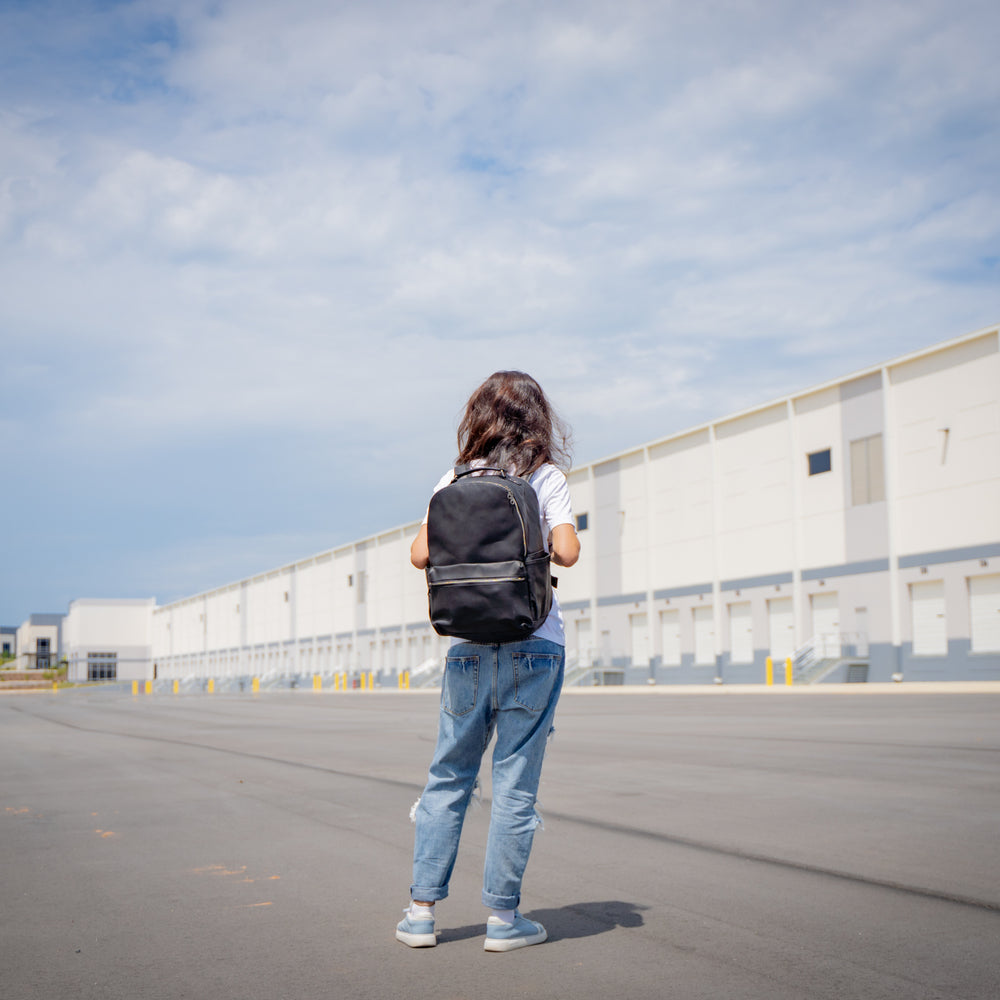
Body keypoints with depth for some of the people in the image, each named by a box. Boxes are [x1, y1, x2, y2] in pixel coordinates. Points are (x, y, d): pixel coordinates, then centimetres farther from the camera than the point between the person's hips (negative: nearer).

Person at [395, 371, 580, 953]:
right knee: (516, 785, 3)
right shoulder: (547, 477, -1)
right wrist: (541, 548, 10)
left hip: (468, 647, 3)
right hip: (534, 646, -2)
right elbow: (567, 552, -11)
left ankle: (423, 909, 15)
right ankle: (503, 917, 9)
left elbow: (420, 554, -1)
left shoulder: (455, 480, 5)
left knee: (448, 777, 13)